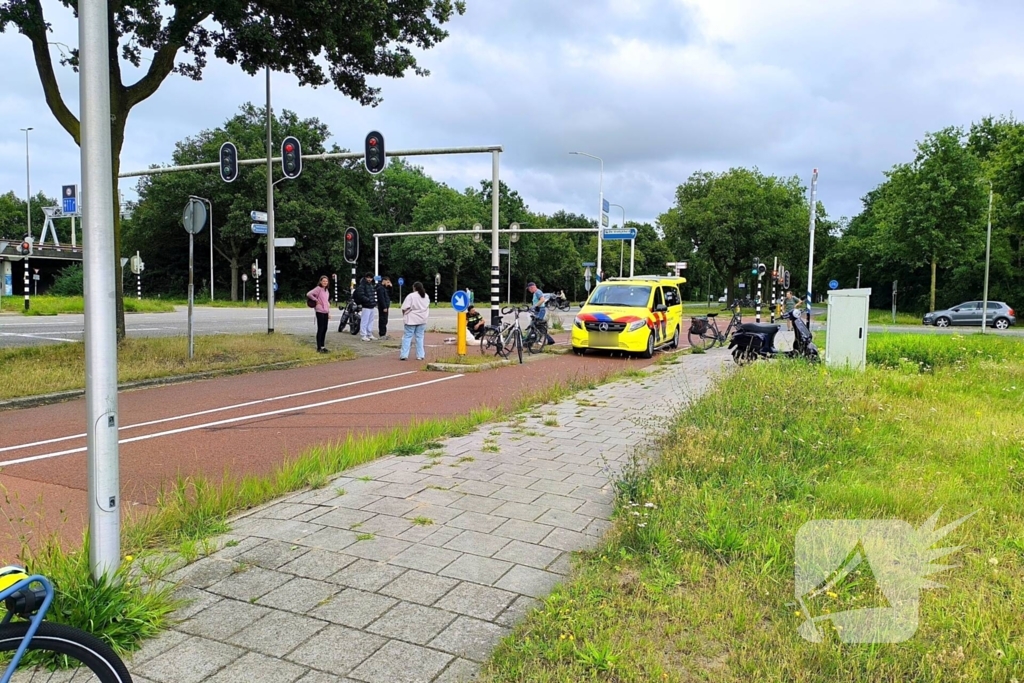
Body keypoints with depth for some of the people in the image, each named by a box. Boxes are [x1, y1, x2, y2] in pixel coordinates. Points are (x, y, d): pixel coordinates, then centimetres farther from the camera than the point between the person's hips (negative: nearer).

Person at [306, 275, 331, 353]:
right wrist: (316, 300, -14)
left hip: (325, 312, 8)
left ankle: (323, 346, 19)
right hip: (320, 312, -8)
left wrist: (329, 312, 18)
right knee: (320, 329, -5)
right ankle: (319, 348, 0)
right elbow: (308, 294, -23)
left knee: (325, 329, 10)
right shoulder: (318, 289, -9)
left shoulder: (326, 290, 15)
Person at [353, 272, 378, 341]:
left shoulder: (372, 285, 17)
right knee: (364, 321, -7)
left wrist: (375, 303, 16)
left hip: (372, 306, 9)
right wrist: (368, 300, -23)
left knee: (370, 321, 14)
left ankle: (370, 334, 23)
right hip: (366, 306, -9)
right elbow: (361, 296, -19)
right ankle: (363, 335, -3)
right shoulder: (362, 285, -10)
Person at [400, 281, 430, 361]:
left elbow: (405, 308, -15)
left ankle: (404, 355, -4)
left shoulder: (411, 296, -13)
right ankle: (420, 355, 9)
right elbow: (427, 307, 18)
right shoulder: (426, 296, 8)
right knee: (420, 337, 10)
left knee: (407, 337, 0)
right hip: (422, 319, 5)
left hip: (412, 320, -5)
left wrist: (404, 315, 1)